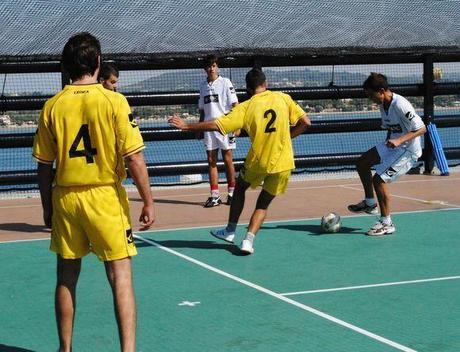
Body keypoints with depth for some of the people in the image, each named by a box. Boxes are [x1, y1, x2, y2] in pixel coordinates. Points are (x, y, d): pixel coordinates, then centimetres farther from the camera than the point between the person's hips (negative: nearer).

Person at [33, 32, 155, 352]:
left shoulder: (52, 106, 0)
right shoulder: (113, 101, -9)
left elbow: (44, 166, 4)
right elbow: (134, 158, -12)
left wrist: (47, 206, 15)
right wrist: (148, 202, -4)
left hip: (65, 197, 3)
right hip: (105, 196, -3)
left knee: (67, 278, 16)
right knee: (121, 276, 0)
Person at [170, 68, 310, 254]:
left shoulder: (245, 107, -7)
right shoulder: (283, 98, -2)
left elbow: (216, 125, -14)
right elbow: (305, 122, -2)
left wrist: (187, 126, -7)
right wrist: (286, 136, 11)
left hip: (257, 162, -1)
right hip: (282, 163, 1)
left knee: (240, 188, 28)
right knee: (263, 204, 16)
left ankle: (230, 231, 31)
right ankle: (249, 240, -3)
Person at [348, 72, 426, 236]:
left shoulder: (400, 105, -26)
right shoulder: (383, 105, 2)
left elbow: (421, 129, -26)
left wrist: (399, 140, -35)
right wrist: (388, 144, 20)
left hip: (407, 150, -10)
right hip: (392, 145, 10)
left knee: (379, 179, -14)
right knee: (362, 162, 13)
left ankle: (386, 224, -3)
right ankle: (370, 203, 25)